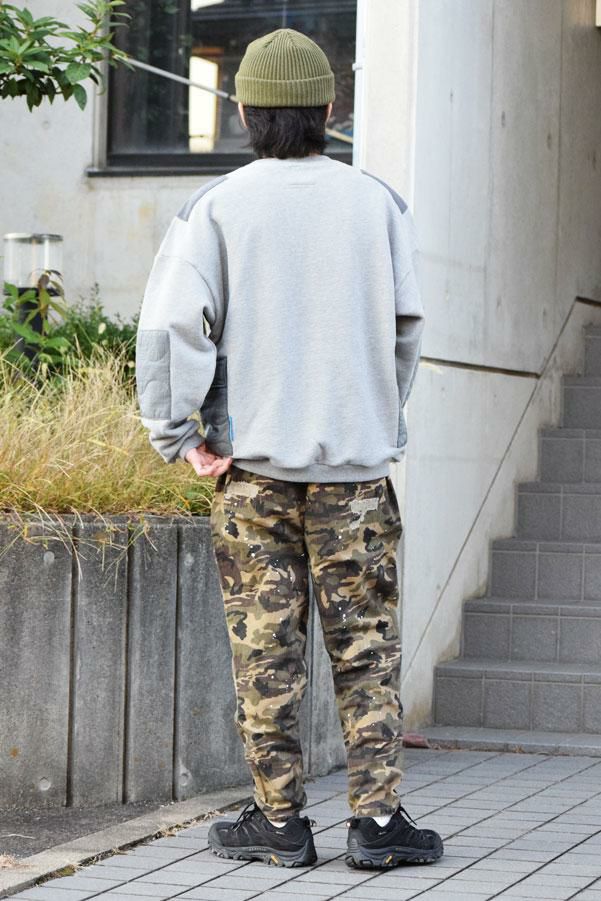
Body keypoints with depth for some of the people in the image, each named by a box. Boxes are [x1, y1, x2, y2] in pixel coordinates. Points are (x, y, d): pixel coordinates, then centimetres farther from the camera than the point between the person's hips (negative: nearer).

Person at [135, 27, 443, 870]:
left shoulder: (216, 207, -5)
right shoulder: (378, 203, 2)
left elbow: (170, 326, -11)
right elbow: (405, 328, 7)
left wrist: (176, 435, -3)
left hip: (253, 459, -1)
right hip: (356, 459, 1)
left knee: (266, 644, 5)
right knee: (367, 643, 6)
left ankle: (278, 819, 10)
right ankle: (377, 816, 4)